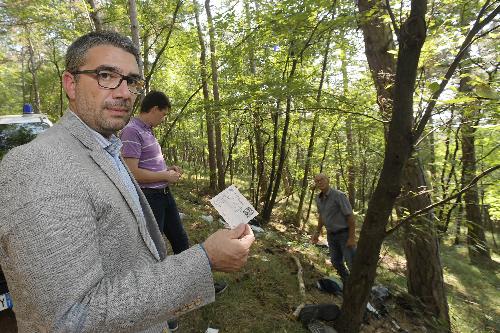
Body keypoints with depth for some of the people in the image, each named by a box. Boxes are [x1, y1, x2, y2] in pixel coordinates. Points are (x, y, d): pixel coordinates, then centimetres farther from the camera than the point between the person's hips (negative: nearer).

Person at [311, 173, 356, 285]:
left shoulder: (339, 195, -20)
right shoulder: (318, 198, 1)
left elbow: (350, 216, -19)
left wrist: (352, 237, -20)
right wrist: (317, 232, 17)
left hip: (344, 234, -7)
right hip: (331, 235, 7)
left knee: (352, 262, -5)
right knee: (336, 262, 15)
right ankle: (347, 283, 37)